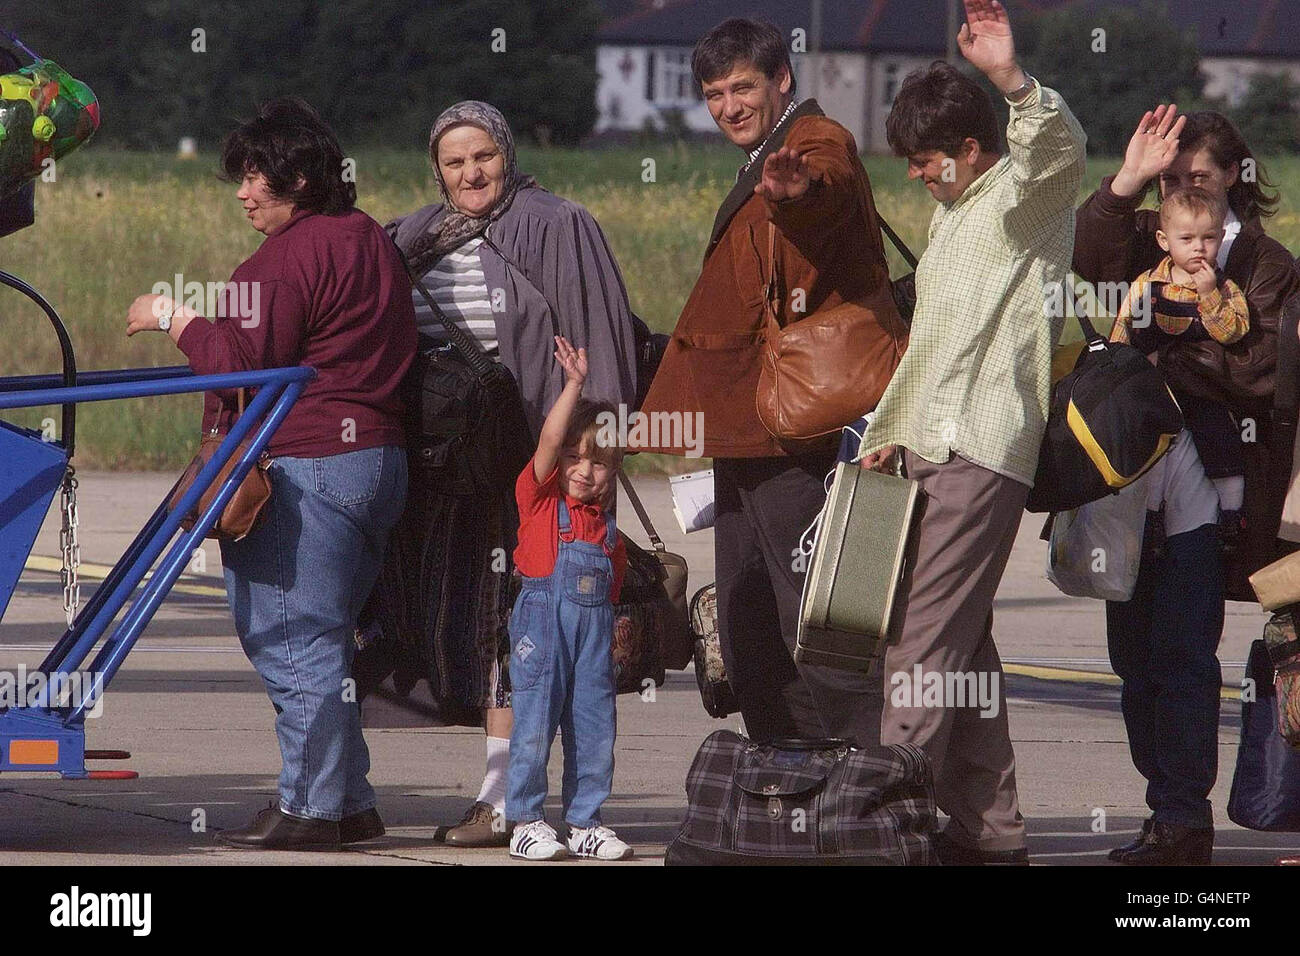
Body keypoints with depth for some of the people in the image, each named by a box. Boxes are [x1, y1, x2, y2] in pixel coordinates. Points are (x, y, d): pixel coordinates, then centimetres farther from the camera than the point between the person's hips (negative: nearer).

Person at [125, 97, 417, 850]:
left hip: (308, 468, -10)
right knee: (329, 639, 16)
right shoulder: (372, 239, 17)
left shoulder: (289, 256, -13)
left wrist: (173, 319, -3)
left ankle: (310, 807, -4)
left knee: (296, 642, -5)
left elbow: (244, 361, -16)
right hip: (379, 456, 10)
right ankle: (351, 800, 17)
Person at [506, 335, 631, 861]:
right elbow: (549, 438, -12)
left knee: (594, 727, 5)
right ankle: (526, 822, 2)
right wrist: (575, 383, -17)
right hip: (542, 619, -5)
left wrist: (616, 636, 12)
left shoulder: (607, 524, 13)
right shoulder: (540, 497, 0)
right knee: (535, 723, -5)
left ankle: (585, 822, 14)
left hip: (595, 625, 5)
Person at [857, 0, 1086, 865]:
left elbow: (1062, 150, -29)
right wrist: (896, 430, 24)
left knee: (927, 636, -14)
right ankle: (990, 830, 11)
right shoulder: (954, 213, 25)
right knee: (962, 640, 9)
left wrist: (1013, 80, -44)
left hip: (983, 452, -10)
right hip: (935, 446, 10)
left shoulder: (1024, 197, -5)